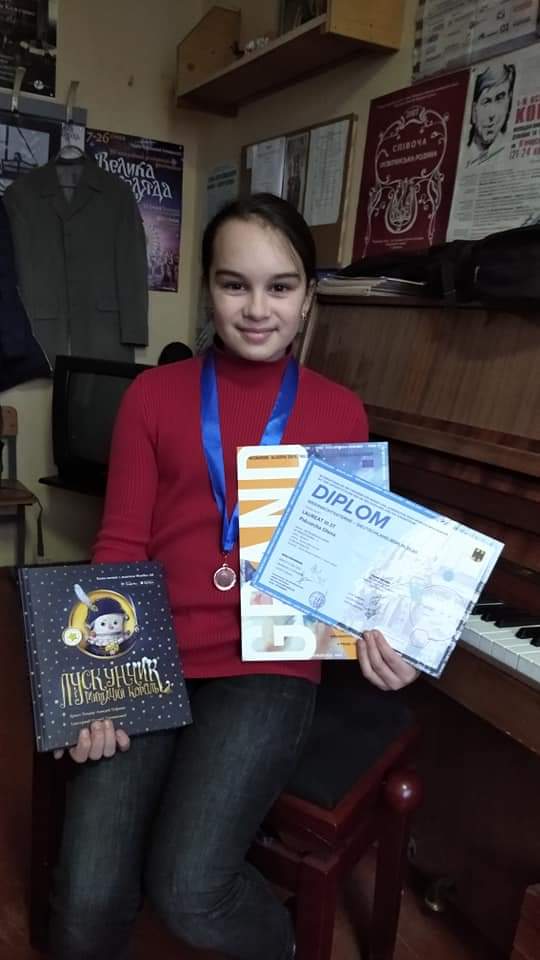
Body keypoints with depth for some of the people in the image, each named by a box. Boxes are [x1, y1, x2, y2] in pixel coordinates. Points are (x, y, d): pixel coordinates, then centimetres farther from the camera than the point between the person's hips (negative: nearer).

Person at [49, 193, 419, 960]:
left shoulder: (340, 413, 5)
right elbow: (120, 546, 1)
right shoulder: (153, 396, 4)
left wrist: (375, 631, -10)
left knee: (188, 889, -16)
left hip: (269, 667, -1)